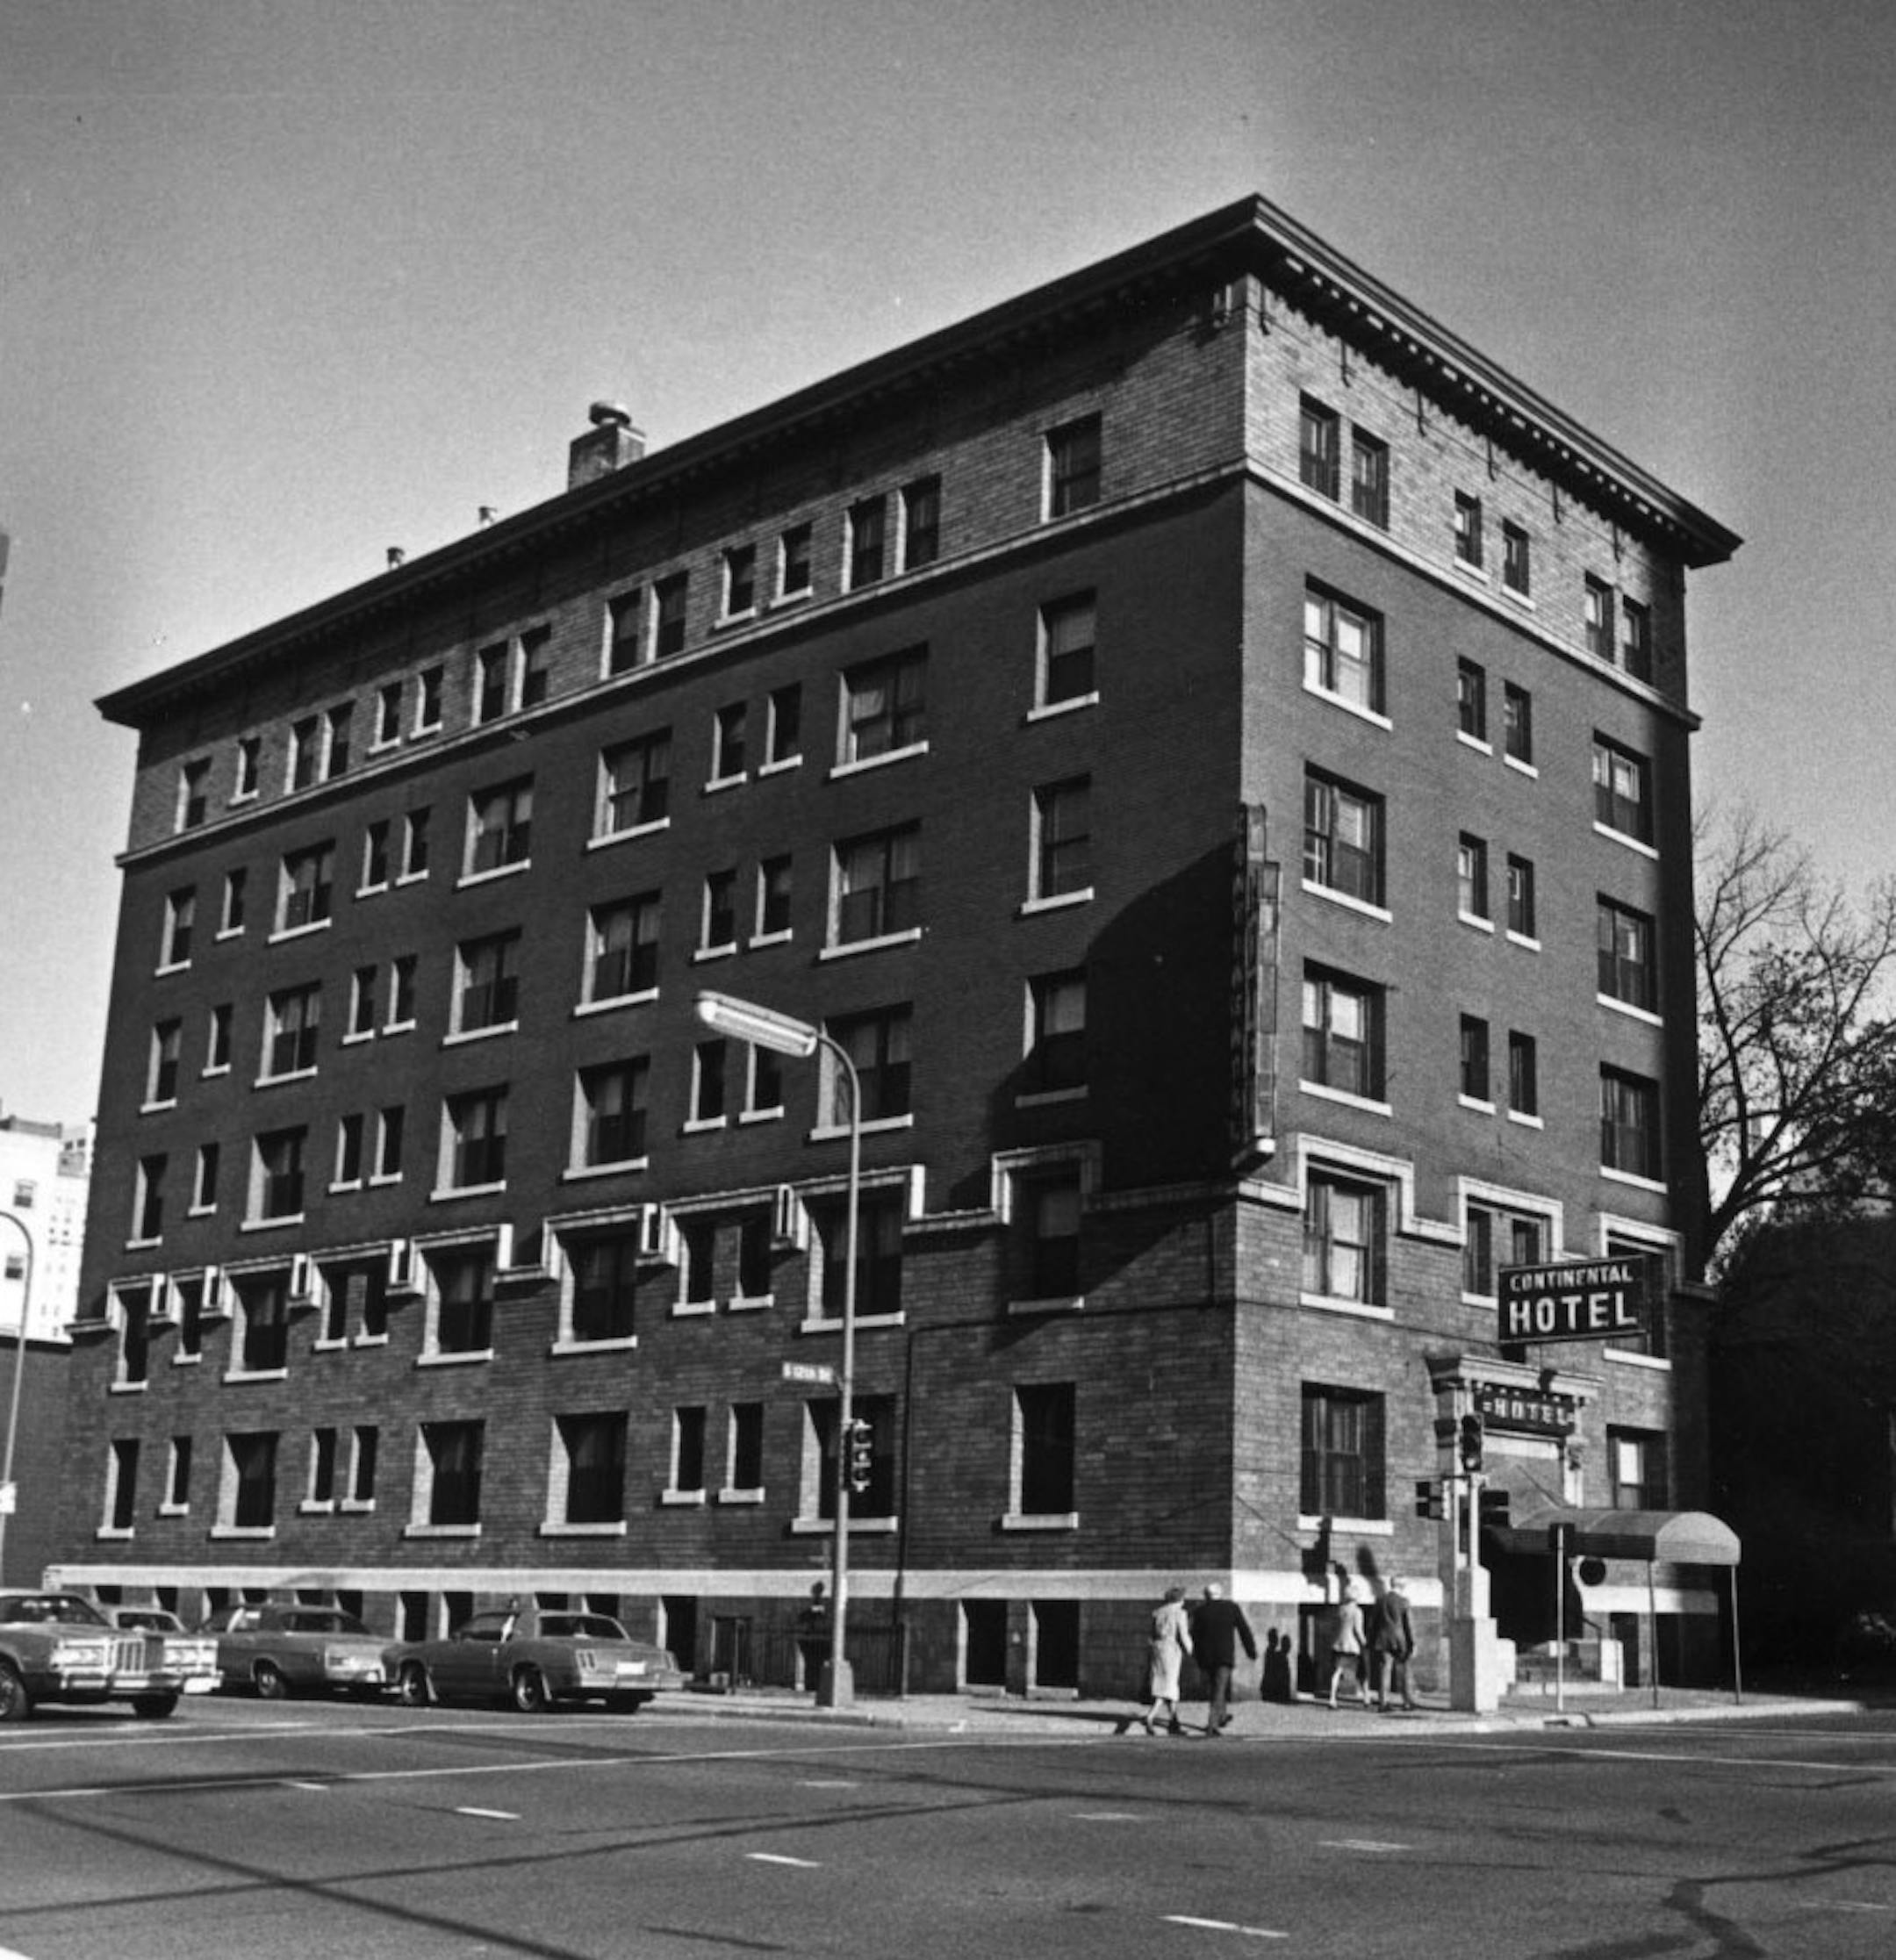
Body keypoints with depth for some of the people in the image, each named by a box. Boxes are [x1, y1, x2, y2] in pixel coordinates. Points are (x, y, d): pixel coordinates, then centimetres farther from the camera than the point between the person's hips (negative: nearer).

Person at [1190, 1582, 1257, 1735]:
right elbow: (1244, 1630, 1)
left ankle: (1222, 1716, 38)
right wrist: (1251, 1650, 10)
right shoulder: (1232, 1607, -1)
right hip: (1225, 1656, -3)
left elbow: (1195, 1637, 2)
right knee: (1219, 1690, -5)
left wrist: (1199, 1658, 12)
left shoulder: (1200, 1612, 1)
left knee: (1216, 1686, 22)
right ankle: (1212, 1724, -16)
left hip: (1207, 1657, 3)